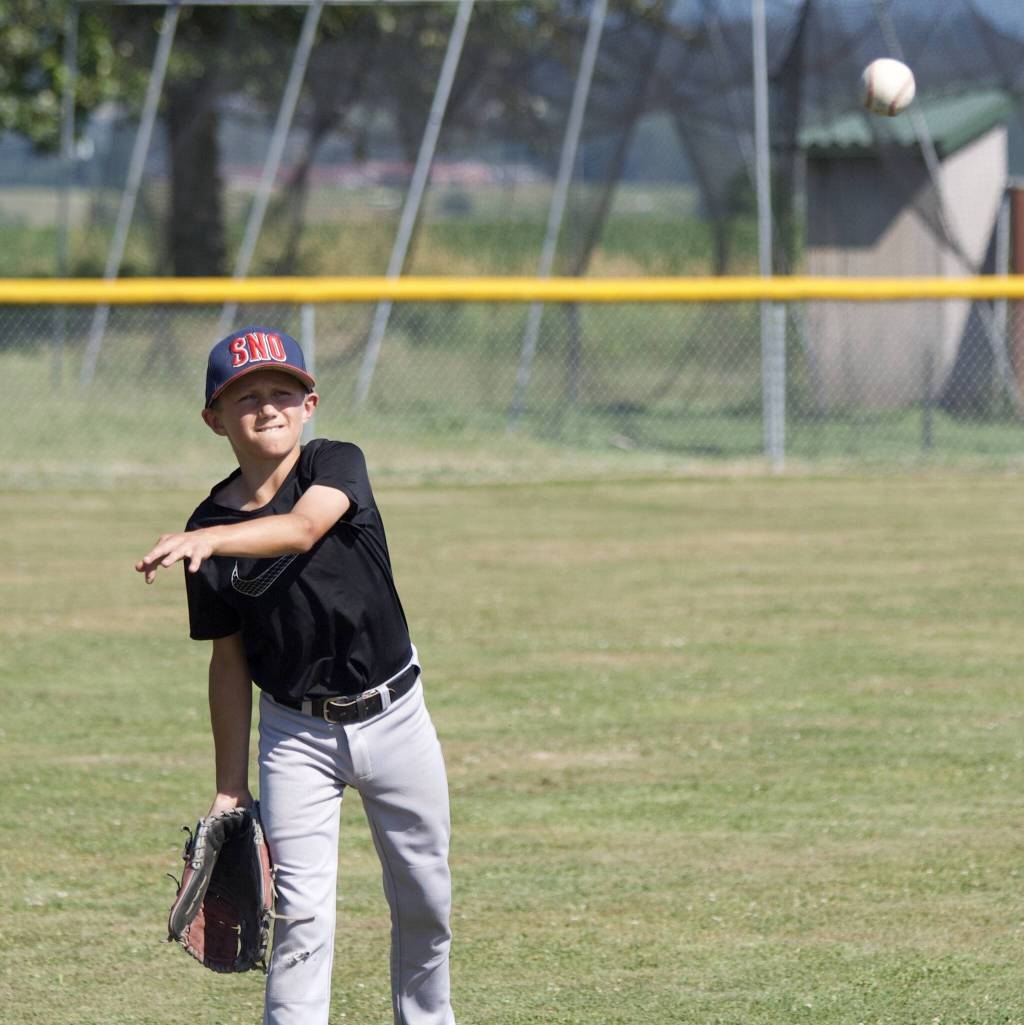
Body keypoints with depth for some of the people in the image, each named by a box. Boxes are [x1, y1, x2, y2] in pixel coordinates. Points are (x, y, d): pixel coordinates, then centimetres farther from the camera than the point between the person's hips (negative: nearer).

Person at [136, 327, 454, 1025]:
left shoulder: (338, 466, -10)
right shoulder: (210, 527, -5)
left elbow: (303, 529, -33)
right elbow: (230, 662, 3)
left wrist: (205, 542, -49)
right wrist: (230, 787, 3)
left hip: (394, 717, 0)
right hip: (297, 735, 0)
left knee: (424, 901, 12)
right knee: (302, 914, -9)